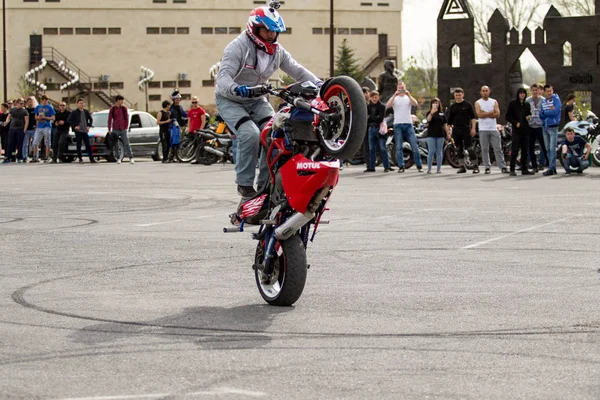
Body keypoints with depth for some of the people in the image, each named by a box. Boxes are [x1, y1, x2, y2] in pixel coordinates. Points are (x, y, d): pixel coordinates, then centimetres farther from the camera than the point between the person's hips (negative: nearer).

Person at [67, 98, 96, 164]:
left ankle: (91, 159, 4)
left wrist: (89, 126, 5)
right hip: (78, 131, -3)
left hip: (85, 131, 3)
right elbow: (69, 120, -3)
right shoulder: (74, 112, -1)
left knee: (88, 145, 2)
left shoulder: (86, 112, 11)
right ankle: (80, 159, 4)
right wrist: (74, 126, -12)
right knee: (79, 145, -1)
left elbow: (91, 119, 21)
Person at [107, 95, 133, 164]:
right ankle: (118, 159, 9)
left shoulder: (124, 108, 7)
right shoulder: (112, 109, 3)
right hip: (115, 130, 0)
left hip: (123, 130, 0)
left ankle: (131, 158, -6)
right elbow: (110, 120, 5)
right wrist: (109, 130, 1)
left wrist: (126, 127, 0)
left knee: (127, 144, -5)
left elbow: (126, 118, 9)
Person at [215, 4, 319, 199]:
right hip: (230, 100, -6)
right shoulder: (237, 47, -22)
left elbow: (297, 70, -5)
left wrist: (318, 84, -23)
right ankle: (245, 183, -17)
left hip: (257, 100, 6)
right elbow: (223, 77, -33)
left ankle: (266, 183, -2)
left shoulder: (277, 50, -2)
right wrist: (235, 88, -56)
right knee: (250, 134, -28)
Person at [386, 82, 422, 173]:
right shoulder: (394, 98, 10)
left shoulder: (408, 98, 12)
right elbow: (387, 106, -9)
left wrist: (409, 95, -17)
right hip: (397, 125, 0)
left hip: (408, 124, 0)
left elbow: (416, 104, -7)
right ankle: (401, 166, 3)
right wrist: (394, 95, -17)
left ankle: (419, 166, 1)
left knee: (414, 146, -3)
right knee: (398, 147, -1)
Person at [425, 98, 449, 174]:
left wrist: (448, 133, 8)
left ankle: (439, 168, 9)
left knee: (439, 151, 6)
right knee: (431, 151, -5)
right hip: (431, 134, -3)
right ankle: (429, 169, -1)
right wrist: (431, 113, -40)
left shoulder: (442, 113, 9)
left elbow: (445, 124, 12)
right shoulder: (429, 113, -1)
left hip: (440, 134, 3)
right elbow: (428, 120, -22)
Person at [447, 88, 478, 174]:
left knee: (470, 148, -9)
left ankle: (476, 166, -4)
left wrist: (473, 128, -10)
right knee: (459, 149, 5)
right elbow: (449, 121, 15)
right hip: (456, 130, 4)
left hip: (466, 129, -4)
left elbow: (473, 117, 1)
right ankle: (462, 167, 12)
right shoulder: (452, 107, 13)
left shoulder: (468, 105, 3)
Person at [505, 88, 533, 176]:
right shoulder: (512, 104, 1)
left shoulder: (527, 105, 15)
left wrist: (529, 117, 1)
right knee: (515, 150, -10)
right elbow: (508, 116, -1)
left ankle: (524, 169, 12)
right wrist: (515, 123, -13)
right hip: (516, 130, -5)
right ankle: (512, 170, -9)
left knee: (525, 150, 6)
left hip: (525, 129, 5)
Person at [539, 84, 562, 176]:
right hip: (545, 127, 7)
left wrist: (544, 112, -4)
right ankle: (553, 167, 14)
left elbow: (554, 112, -17)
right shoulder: (543, 101, 13)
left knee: (552, 148, -10)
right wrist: (549, 111, -11)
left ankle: (551, 168, -12)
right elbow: (541, 115, 6)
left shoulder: (556, 100, -5)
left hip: (553, 127, -7)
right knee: (548, 149, 8)